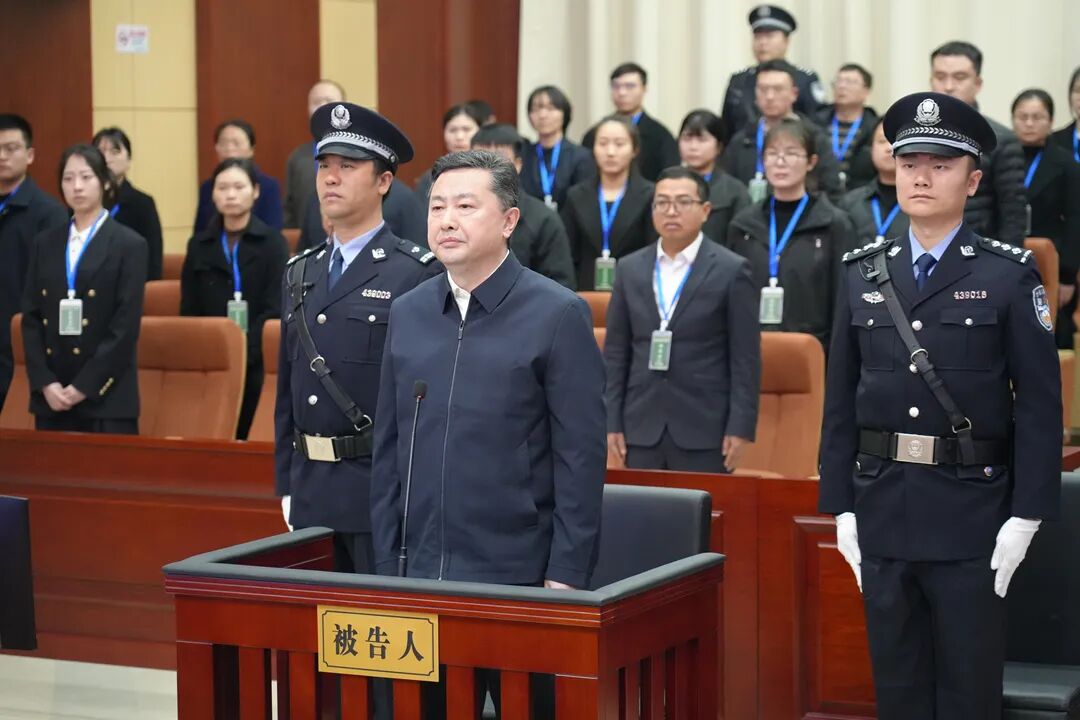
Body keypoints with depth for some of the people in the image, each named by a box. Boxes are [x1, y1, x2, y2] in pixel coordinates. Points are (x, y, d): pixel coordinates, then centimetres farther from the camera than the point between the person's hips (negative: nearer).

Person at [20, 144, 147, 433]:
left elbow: (126, 326, -7)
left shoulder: (129, 245, 0)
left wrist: (84, 386, -12)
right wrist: (44, 382, -5)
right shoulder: (45, 243, 13)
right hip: (50, 397, 4)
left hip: (106, 397, -4)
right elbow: (31, 317, 9)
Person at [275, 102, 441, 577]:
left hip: (385, 496, -6)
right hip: (310, 496, 6)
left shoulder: (420, 274, -7)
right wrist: (286, 486, 13)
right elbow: (287, 389, 16)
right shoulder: (301, 273, 13)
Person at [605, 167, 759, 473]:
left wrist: (741, 428, -8)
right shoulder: (631, 269, 10)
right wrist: (612, 422, 4)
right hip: (642, 429, 3)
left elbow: (746, 358, -3)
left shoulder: (731, 271, -1)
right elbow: (615, 352, 11)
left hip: (705, 431, -3)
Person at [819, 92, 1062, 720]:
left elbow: (1040, 405, -5)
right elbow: (841, 401, 8)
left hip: (971, 519, -3)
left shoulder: (1010, 275, -3)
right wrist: (842, 507, 4)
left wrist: (1025, 517, -10)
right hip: (882, 513, 3)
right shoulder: (863, 273, 8)